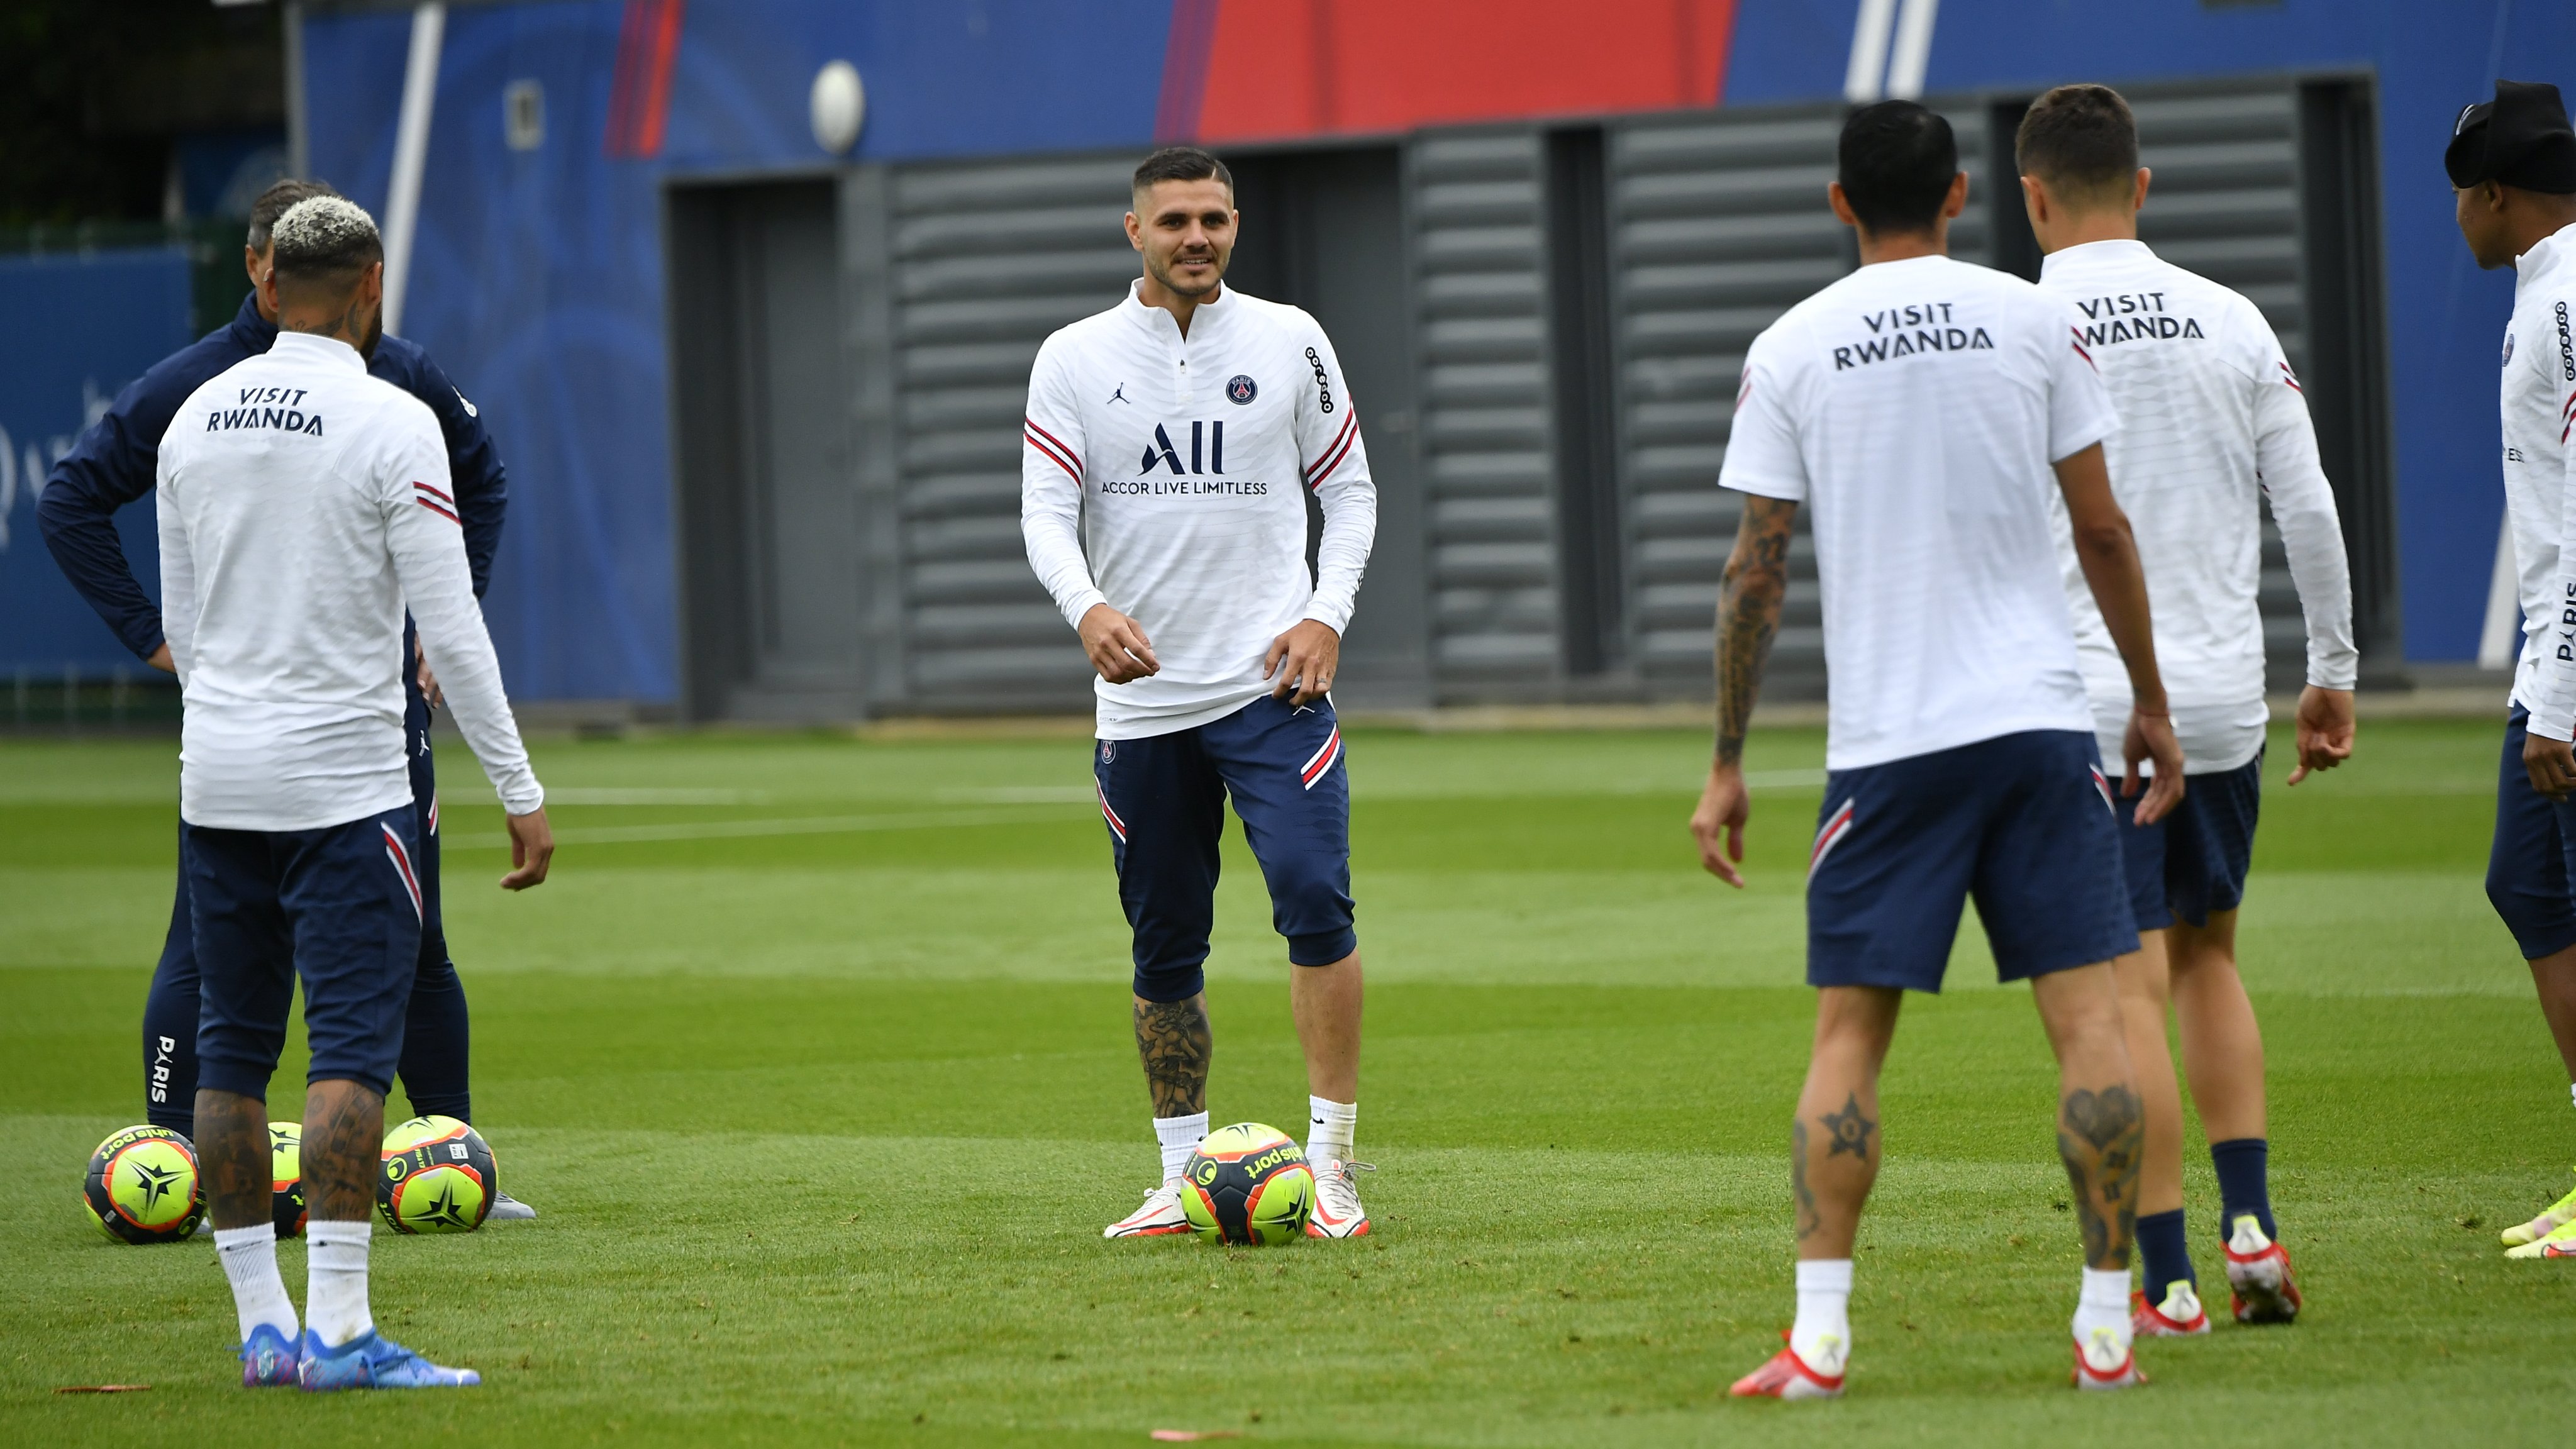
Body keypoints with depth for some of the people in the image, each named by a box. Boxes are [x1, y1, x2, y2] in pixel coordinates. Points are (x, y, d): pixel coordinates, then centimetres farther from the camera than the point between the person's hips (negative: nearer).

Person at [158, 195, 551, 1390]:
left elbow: (183, 622, 14)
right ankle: (336, 1329, -14)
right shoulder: (391, 424, -10)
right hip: (344, 784, -6)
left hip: (217, 782, 6)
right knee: (352, 1049, -7)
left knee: (233, 1051, 10)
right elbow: (451, 629, -12)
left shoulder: (195, 421, 7)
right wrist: (520, 793, -6)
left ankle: (261, 1324, 11)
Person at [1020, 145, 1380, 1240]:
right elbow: (1046, 513, -4)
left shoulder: (1288, 342, 4)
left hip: (1270, 684, -1)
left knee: (1315, 901, -17)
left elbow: (1349, 491, 10)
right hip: (1140, 699, 1)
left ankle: (1331, 1163, -13)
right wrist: (1088, 609, -24)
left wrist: (1326, 617, -5)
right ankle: (1182, 1176, 19)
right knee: (1164, 947, 7)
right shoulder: (1074, 359, 3)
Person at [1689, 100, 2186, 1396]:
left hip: (1884, 740, 0)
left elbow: (1754, 571, 2)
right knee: (2087, 1012, 3)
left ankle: (1819, 1336, -4)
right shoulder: (2028, 319, 2)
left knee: (1849, 1031, 4)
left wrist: (1727, 764, 8)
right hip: (2041, 717, 0)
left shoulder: (1789, 349, 2)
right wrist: (2150, 703, 14)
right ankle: (2106, 1327, 0)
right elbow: (2102, 529, 3)